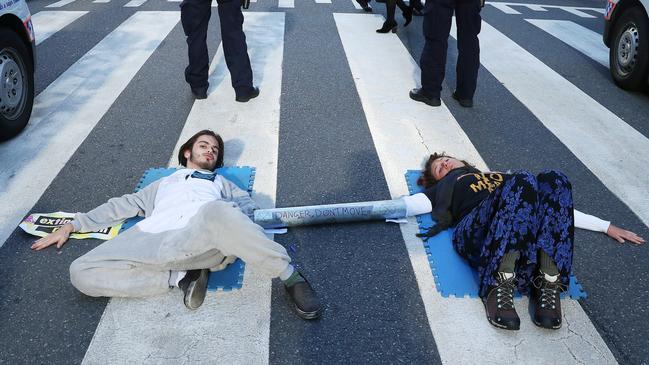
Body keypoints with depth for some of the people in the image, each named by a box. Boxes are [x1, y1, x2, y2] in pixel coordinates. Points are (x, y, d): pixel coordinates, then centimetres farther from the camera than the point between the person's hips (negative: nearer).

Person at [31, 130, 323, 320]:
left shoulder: (220, 183, 36)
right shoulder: (163, 184, 41)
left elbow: (248, 204, 17)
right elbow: (122, 206, 37)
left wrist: (231, 221, -7)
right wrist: (73, 225, 30)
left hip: (201, 242, -3)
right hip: (154, 242, 3)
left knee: (216, 211, -40)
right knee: (81, 272, -19)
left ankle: (290, 277, -30)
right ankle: (182, 277, -19)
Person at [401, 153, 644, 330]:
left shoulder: (502, 178, 41)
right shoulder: (445, 187, 32)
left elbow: (555, 206, 39)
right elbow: (405, 204, 18)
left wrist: (607, 226, 35)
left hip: (524, 241, 3)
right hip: (477, 232, -3)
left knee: (553, 181, -23)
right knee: (524, 181, -29)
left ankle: (548, 283, -28)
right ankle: (500, 283, -32)